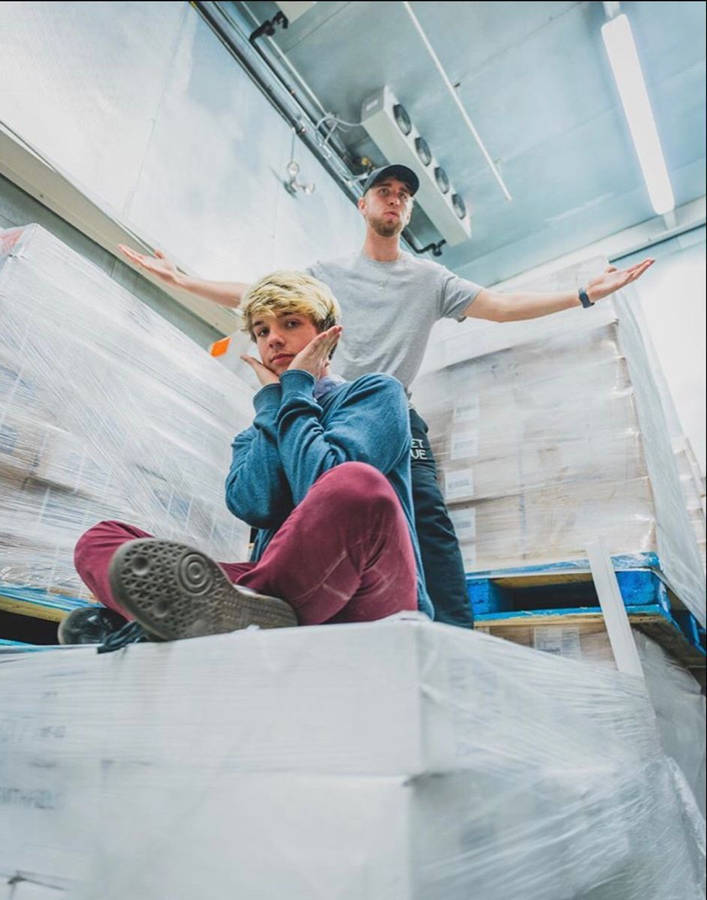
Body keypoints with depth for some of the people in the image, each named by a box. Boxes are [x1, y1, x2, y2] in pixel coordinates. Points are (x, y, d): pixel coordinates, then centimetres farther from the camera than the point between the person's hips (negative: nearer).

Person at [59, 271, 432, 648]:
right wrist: (273, 399, 4)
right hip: (285, 596, 5)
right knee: (99, 540, -4)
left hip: (366, 603, -4)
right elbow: (255, 507, -3)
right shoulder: (255, 435, 21)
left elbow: (322, 488, -12)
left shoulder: (376, 391, 7)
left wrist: (297, 388, 1)